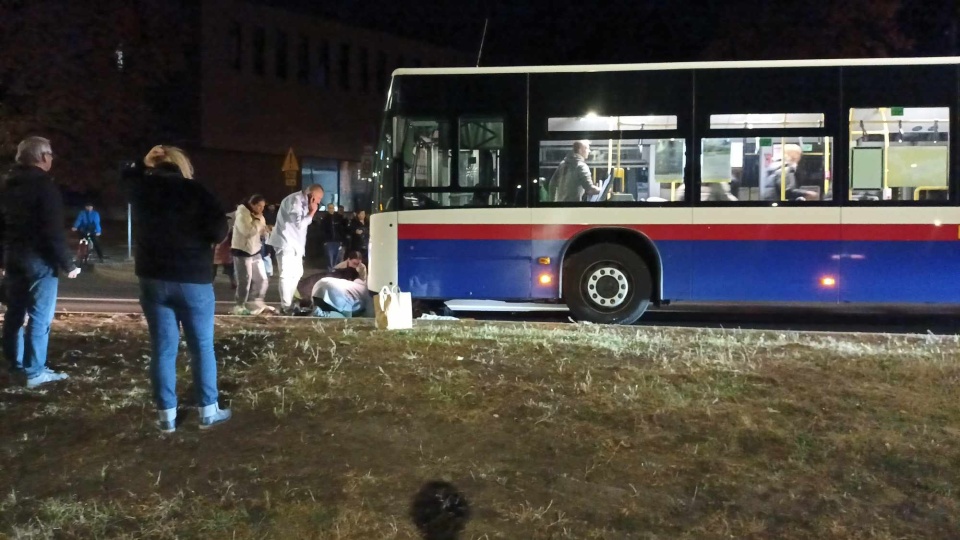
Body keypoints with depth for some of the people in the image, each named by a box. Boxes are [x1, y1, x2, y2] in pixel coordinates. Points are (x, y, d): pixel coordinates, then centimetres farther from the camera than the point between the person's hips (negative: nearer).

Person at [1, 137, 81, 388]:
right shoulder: (44, 185, -15)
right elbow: (53, 231, -19)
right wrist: (67, 264, -14)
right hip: (38, 258, -8)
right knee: (40, 315, -4)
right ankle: (35, 371, -3)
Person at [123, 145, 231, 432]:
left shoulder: (142, 187, 3)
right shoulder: (195, 190, -9)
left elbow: (127, 178, 28)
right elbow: (219, 231, -13)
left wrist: (143, 164, 17)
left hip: (153, 279, 3)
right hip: (192, 279, -3)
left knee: (162, 348, 7)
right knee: (202, 347, 7)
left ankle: (167, 416, 9)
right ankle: (208, 411, 12)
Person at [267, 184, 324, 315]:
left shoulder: (303, 201, 12)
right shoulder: (295, 200, -17)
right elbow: (299, 224, -23)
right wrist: (312, 212, -16)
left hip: (295, 243, 10)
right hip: (286, 243, -10)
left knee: (296, 274, 15)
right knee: (287, 275, -9)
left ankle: (289, 304, 23)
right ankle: (286, 307, -6)